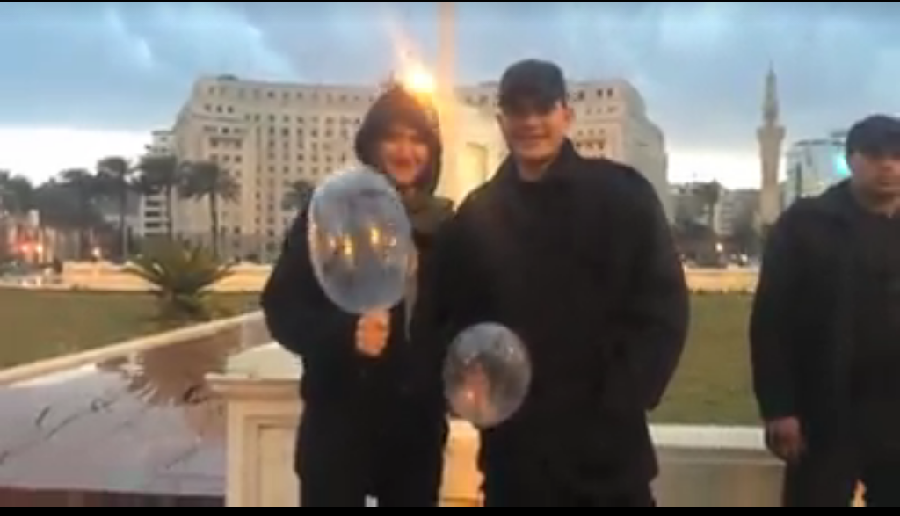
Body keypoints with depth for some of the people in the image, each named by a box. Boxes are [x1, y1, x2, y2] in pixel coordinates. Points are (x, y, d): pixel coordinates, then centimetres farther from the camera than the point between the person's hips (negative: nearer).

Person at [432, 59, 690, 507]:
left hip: (607, 446, -2)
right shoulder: (476, 215, 8)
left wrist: (619, 405, -13)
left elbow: (663, 309, -5)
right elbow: (454, 320, 11)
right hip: (513, 449, 3)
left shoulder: (623, 196, -2)